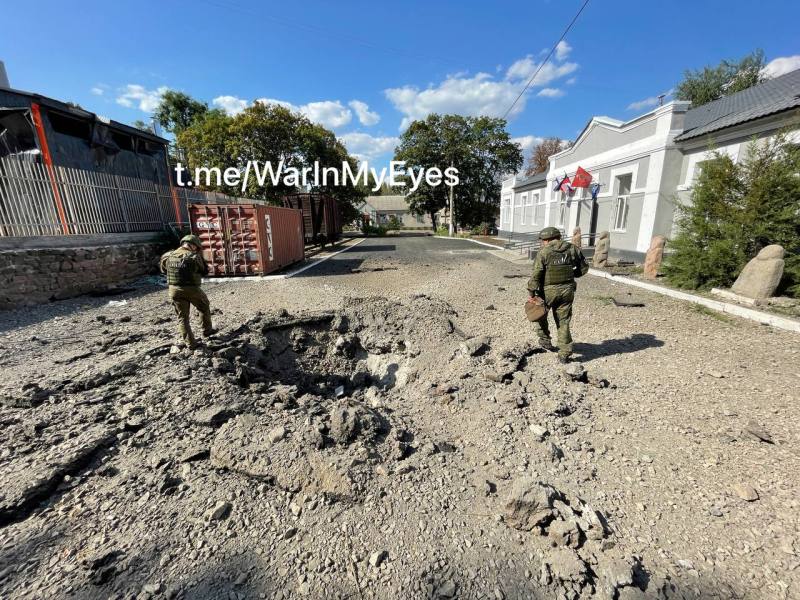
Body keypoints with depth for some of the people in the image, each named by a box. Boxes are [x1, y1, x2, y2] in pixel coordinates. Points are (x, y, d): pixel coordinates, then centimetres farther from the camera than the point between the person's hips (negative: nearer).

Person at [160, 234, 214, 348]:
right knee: (205, 308, 24)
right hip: (192, 289, -3)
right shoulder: (194, 257, -11)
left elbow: (163, 270, 19)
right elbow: (205, 271, 2)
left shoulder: (168, 256, 3)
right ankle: (207, 330, 33)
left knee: (182, 317, 11)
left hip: (174, 290, 3)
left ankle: (189, 342, 9)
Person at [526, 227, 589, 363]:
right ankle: (565, 354, 14)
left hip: (548, 291, -4)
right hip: (567, 290, 4)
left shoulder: (544, 252, -11)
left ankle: (545, 340, 26)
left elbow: (536, 275, -15)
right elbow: (584, 268, 12)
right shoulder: (572, 249, 3)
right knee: (563, 322, 12)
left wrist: (531, 293, -9)